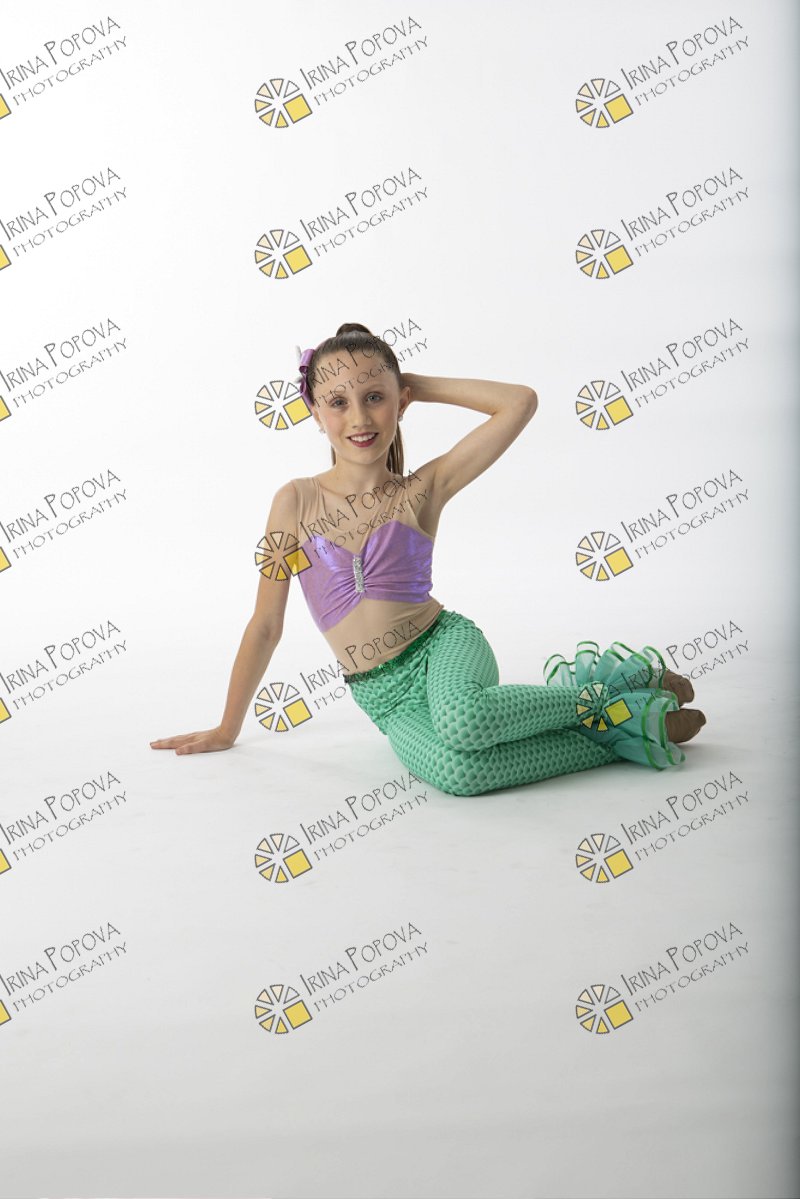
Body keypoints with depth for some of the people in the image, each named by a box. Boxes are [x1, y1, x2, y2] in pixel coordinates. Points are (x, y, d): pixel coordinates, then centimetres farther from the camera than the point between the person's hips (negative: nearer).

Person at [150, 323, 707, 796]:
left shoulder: (422, 490, -3)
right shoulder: (296, 501, 0)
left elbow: (520, 402, -10)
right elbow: (266, 625, 7)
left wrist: (421, 386, -2)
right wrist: (227, 728, 11)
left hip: (444, 644, -1)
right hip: (385, 698, 1)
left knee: (460, 719, -39)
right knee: (452, 770, -34)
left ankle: (609, 682, -11)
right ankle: (619, 736, -13)